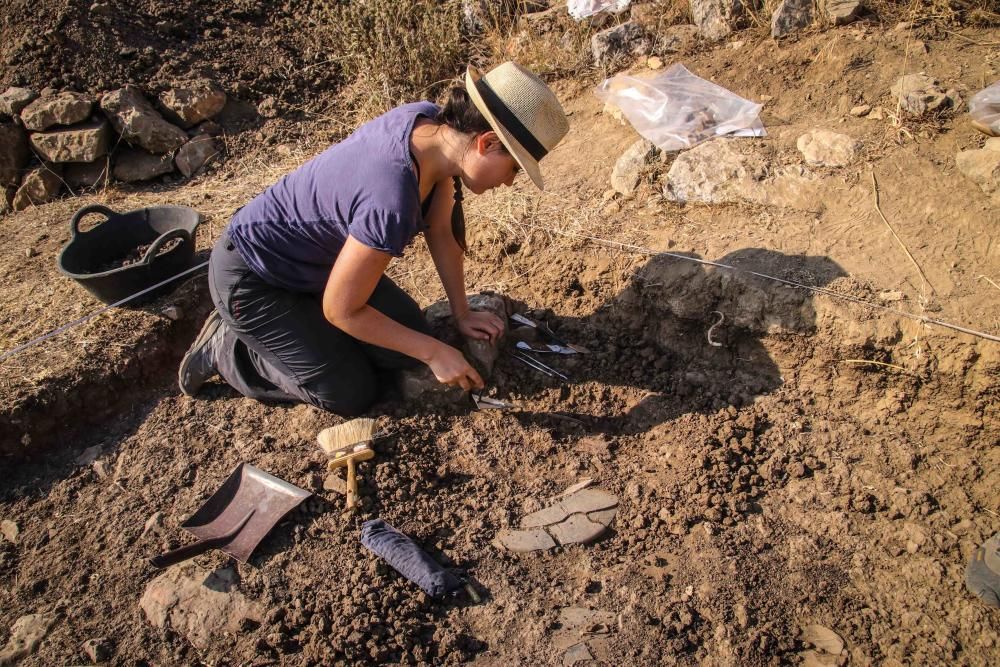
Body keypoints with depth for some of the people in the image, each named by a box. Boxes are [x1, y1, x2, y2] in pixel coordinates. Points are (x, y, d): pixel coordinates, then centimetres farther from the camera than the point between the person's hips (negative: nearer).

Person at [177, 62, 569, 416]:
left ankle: (304, 325, 21)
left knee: (405, 350, 3)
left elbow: (440, 231, -1)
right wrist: (433, 352, -18)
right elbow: (341, 310, -26)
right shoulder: (392, 201, -39)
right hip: (250, 279, -8)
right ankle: (225, 348, 12)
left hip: (320, 263, 8)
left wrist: (461, 314, 1)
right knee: (351, 394, -3)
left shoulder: (430, 121, -15)